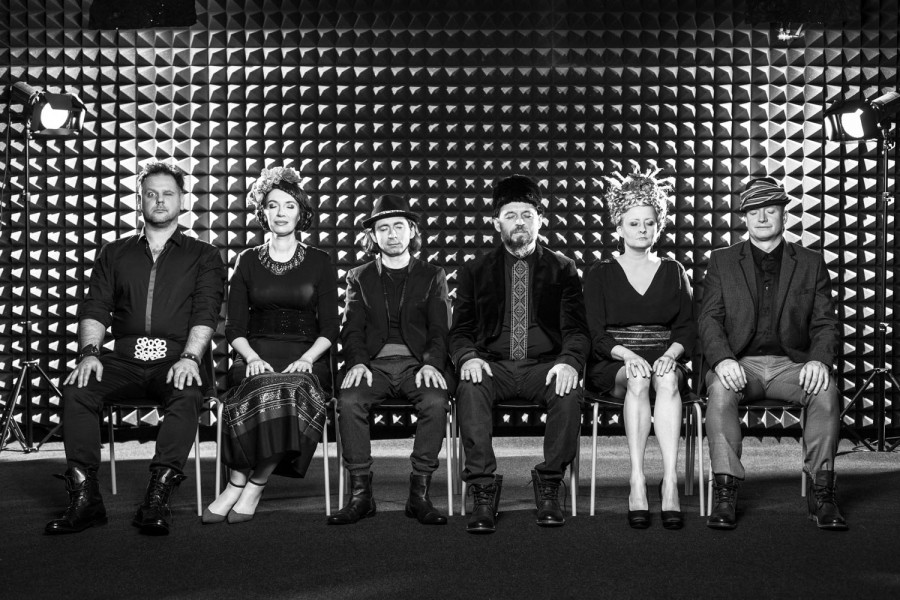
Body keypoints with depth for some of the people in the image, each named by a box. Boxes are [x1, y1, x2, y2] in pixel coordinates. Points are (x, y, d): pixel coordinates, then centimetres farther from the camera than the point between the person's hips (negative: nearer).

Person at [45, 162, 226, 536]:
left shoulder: (203, 256, 13)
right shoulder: (114, 254, 22)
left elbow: (206, 313, 0)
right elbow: (95, 308, 11)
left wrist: (189, 357, -18)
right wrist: (89, 352, -9)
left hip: (176, 359, -2)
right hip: (124, 360, 3)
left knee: (187, 396, -35)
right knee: (76, 390, -26)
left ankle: (157, 499, -34)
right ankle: (85, 499, -22)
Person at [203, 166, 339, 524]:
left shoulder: (320, 263, 11)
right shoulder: (248, 261, 14)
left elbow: (329, 328, 5)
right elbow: (234, 327, 8)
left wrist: (306, 359, -12)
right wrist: (252, 357, -11)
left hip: (305, 357, 0)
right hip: (257, 355, 1)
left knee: (292, 391, -35)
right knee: (262, 392, -35)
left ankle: (241, 485, -24)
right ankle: (249, 487, -23)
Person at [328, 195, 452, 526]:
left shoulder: (432, 276, 16)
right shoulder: (359, 277, 19)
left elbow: (440, 330, 7)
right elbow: (352, 329, 9)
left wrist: (432, 363, -14)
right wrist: (357, 362, -13)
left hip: (417, 363, -1)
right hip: (374, 364, 1)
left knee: (436, 402, -32)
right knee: (349, 401, -30)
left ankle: (419, 493, -24)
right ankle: (361, 494, -22)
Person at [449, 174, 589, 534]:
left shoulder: (563, 269, 13)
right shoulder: (474, 272, 15)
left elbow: (576, 329, 4)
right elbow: (460, 331, 9)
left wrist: (569, 361, -19)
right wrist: (468, 357, -15)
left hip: (544, 366, 0)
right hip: (492, 366, 0)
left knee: (569, 393, -32)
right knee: (470, 390, -33)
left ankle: (549, 484, -16)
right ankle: (484, 489, -26)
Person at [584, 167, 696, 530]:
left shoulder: (673, 272, 18)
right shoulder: (600, 274, 12)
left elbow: (688, 328, 9)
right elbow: (596, 333, 1)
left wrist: (670, 355, -13)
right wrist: (627, 355, -19)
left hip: (665, 359, 1)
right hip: (613, 365, -1)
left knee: (667, 379, -35)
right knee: (638, 379, -36)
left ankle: (670, 483, -42)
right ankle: (637, 482, -39)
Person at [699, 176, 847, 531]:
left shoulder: (811, 264, 13)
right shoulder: (722, 262, 11)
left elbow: (825, 324, 8)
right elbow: (710, 319, 2)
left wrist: (819, 360, -15)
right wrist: (722, 359, -19)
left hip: (791, 364, 1)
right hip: (740, 364, -1)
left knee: (826, 391, -30)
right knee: (720, 390, -34)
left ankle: (821, 493, -21)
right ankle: (725, 494, -30)